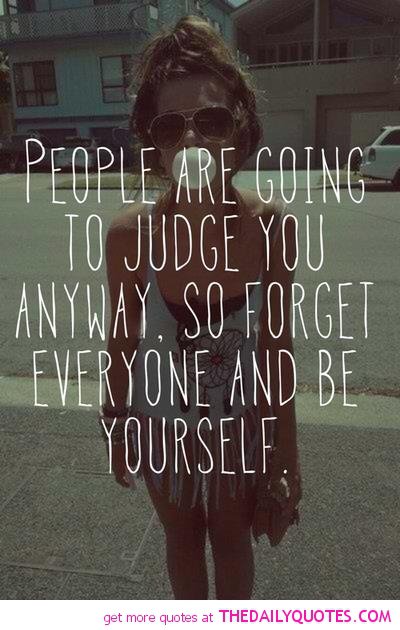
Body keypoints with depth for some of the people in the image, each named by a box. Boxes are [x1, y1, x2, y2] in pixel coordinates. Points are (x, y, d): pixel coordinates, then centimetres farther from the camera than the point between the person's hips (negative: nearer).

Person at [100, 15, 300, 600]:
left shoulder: (270, 225, -21)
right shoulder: (130, 235, -24)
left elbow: (276, 343, -10)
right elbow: (124, 340, -9)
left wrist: (287, 442, -1)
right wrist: (117, 427, 3)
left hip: (239, 423, 1)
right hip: (162, 425, 0)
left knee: (233, 539, 26)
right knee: (183, 538, 27)